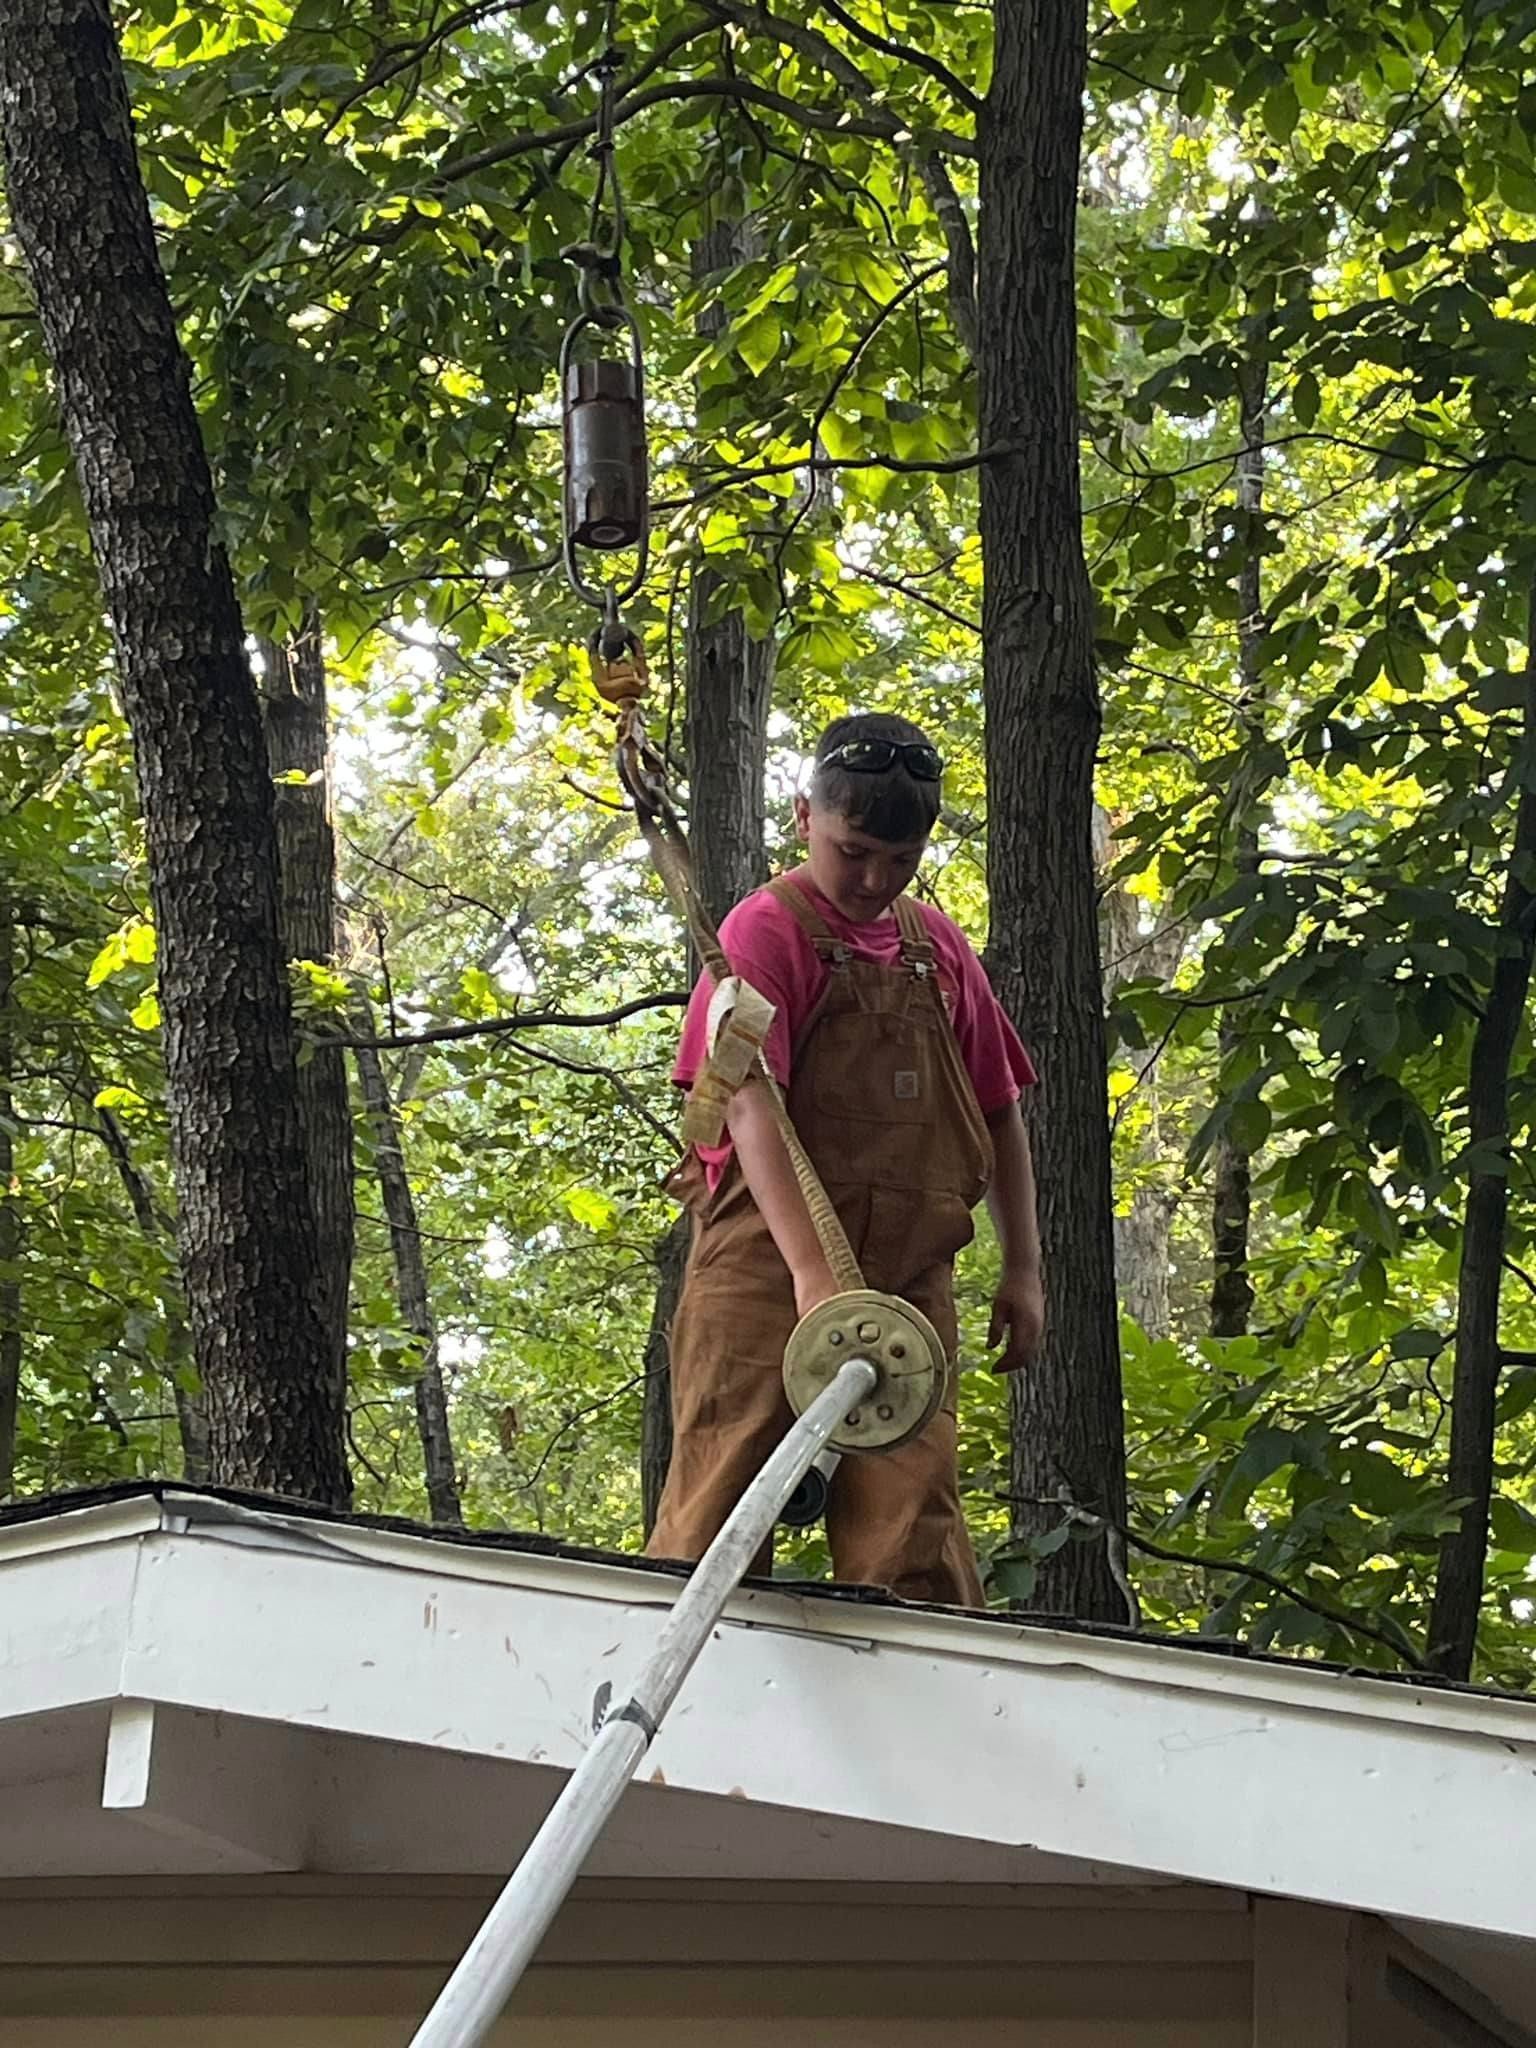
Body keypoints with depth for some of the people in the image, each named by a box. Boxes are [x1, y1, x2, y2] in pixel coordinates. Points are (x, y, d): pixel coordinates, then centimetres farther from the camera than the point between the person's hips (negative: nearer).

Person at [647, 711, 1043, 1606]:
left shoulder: (939, 946, 16)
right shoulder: (768, 930, -3)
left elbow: (999, 1112, 24)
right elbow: (750, 1106, -15)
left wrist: (1024, 1269, 15)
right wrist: (811, 1270, -27)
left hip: (910, 1280, 5)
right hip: (769, 1269, -5)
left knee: (918, 1545, 0)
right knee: (715, 1529, -7)